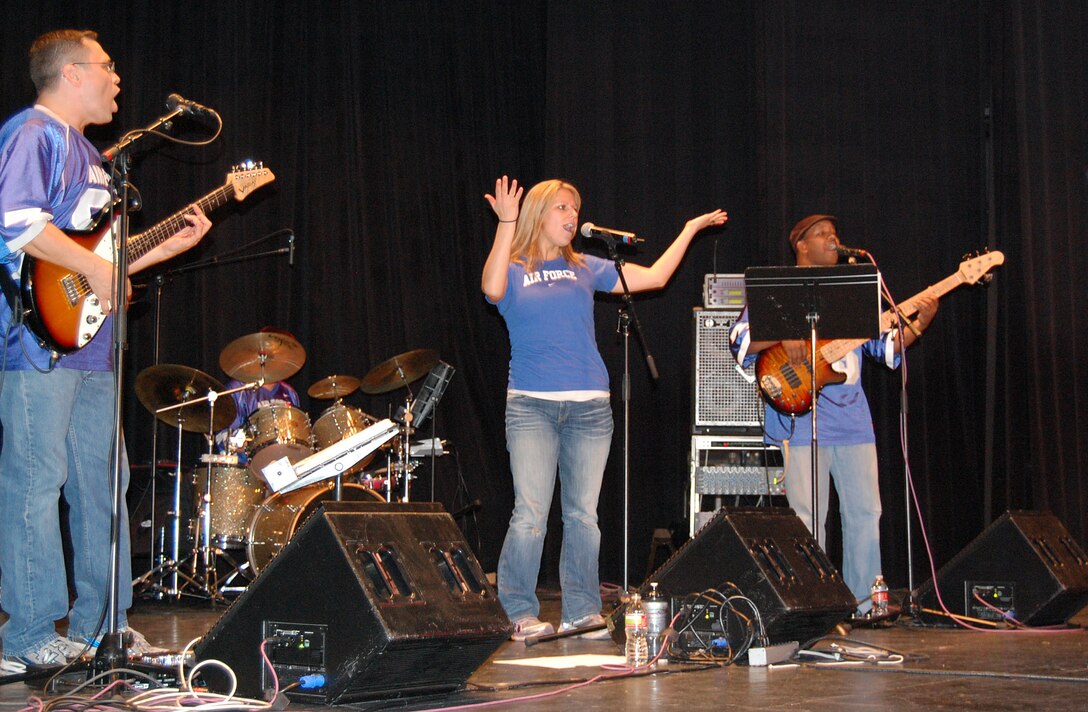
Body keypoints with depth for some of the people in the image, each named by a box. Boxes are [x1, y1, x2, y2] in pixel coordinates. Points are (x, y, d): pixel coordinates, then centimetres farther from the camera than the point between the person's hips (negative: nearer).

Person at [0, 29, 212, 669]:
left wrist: (169, 246, 17)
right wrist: (95, 268, -18)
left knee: (101, 483, 10)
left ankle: (99, 623, 18)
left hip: (90, 344, 10)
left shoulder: (85, 152, 25)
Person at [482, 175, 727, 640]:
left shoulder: (585, 269, 14)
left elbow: (654, 277, 13)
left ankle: (582, 612, 11)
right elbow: (492, 289, -18)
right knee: (530, 514, -9)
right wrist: (507, 224, -21)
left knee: (583, 514, 4)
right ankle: (521, 613, -1)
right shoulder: (514, 271, 6)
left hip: (589, 407, 3)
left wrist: (690, 230, 13)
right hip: (532, 405, -3)